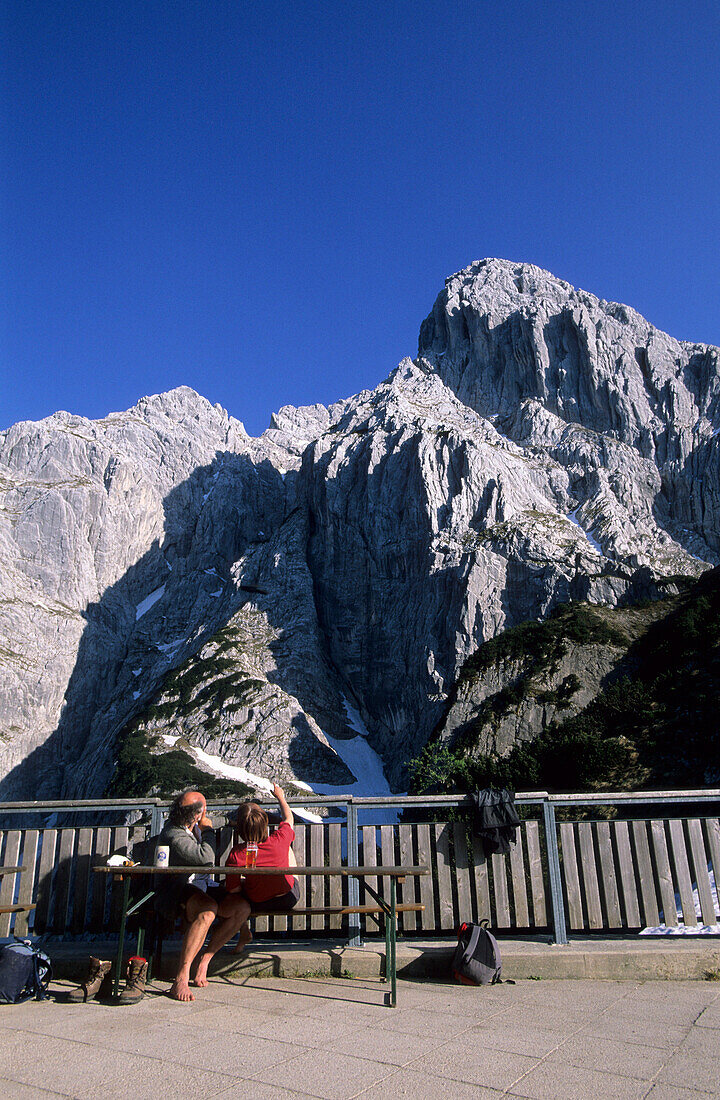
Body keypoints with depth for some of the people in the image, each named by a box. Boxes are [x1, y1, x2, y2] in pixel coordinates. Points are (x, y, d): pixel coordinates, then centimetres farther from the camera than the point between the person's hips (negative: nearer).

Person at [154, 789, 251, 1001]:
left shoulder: (194, 827, 12)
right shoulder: (173, 835, -18)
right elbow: (207, 858, -27)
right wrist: (208, 830, -13)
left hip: (201, 887, 9)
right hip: (175, 891, -9)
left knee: (242, 906, -12)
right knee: (208, 909, -38)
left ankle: (204, 960, -3)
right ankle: (181, 978, -32)